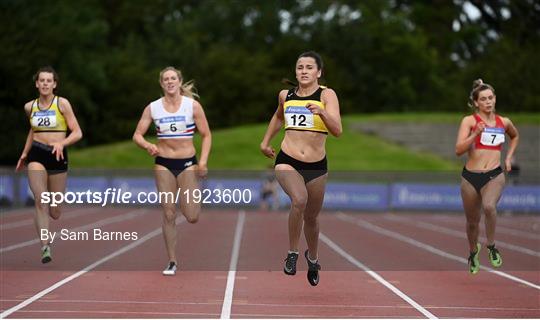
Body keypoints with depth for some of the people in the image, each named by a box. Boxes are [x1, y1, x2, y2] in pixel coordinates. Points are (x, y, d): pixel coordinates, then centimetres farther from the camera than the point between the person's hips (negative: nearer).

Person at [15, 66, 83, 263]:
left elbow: (77, 133, -6)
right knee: (40, 201, -17)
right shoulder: (30, 107, 6)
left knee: (55, 213, 5)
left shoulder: (62, 103, -5)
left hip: (57, 156, -2)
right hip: (36, 155, 2)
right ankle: (45, 248, -17)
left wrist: (62, 143, -23)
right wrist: (24, 154, 22)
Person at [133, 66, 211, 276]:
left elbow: (206, 135, 0)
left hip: (188, 163, -1)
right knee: (169, 215, -1)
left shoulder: (193, 106, -3)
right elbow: (137, 135, 0)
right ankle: (172, 262, 10)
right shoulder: (152, 108, 0)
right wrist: (147, 146, -22)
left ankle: (192, 201, 29)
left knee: (191, 217, -9)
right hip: (163, 164, 1)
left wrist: (203, 161, -12)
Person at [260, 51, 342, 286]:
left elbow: (337, 131, -19)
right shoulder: (285, 95, 5)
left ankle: (312, 257, 46)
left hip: (317, 166, 0)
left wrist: (322, 112, -35)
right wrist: (265, 141, 28)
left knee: (311, 218, 16)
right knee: (299, 199, -30)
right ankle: (292, 253, -14)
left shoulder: (327, 95, -7)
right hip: (287, 162, 0)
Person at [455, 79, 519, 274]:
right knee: (472, 221, 14)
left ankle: (491, 247, -9)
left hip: (495, 175, 0)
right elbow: (459, 150, -12)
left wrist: (509, 157, 18)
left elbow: (515, 136, 31)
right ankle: (473, 252, 44)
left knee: (489, 206, -32)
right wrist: (476, 133, -24)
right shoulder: (469, 121, -3)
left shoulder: (504, 122, 7)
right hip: (470, 176, 0)